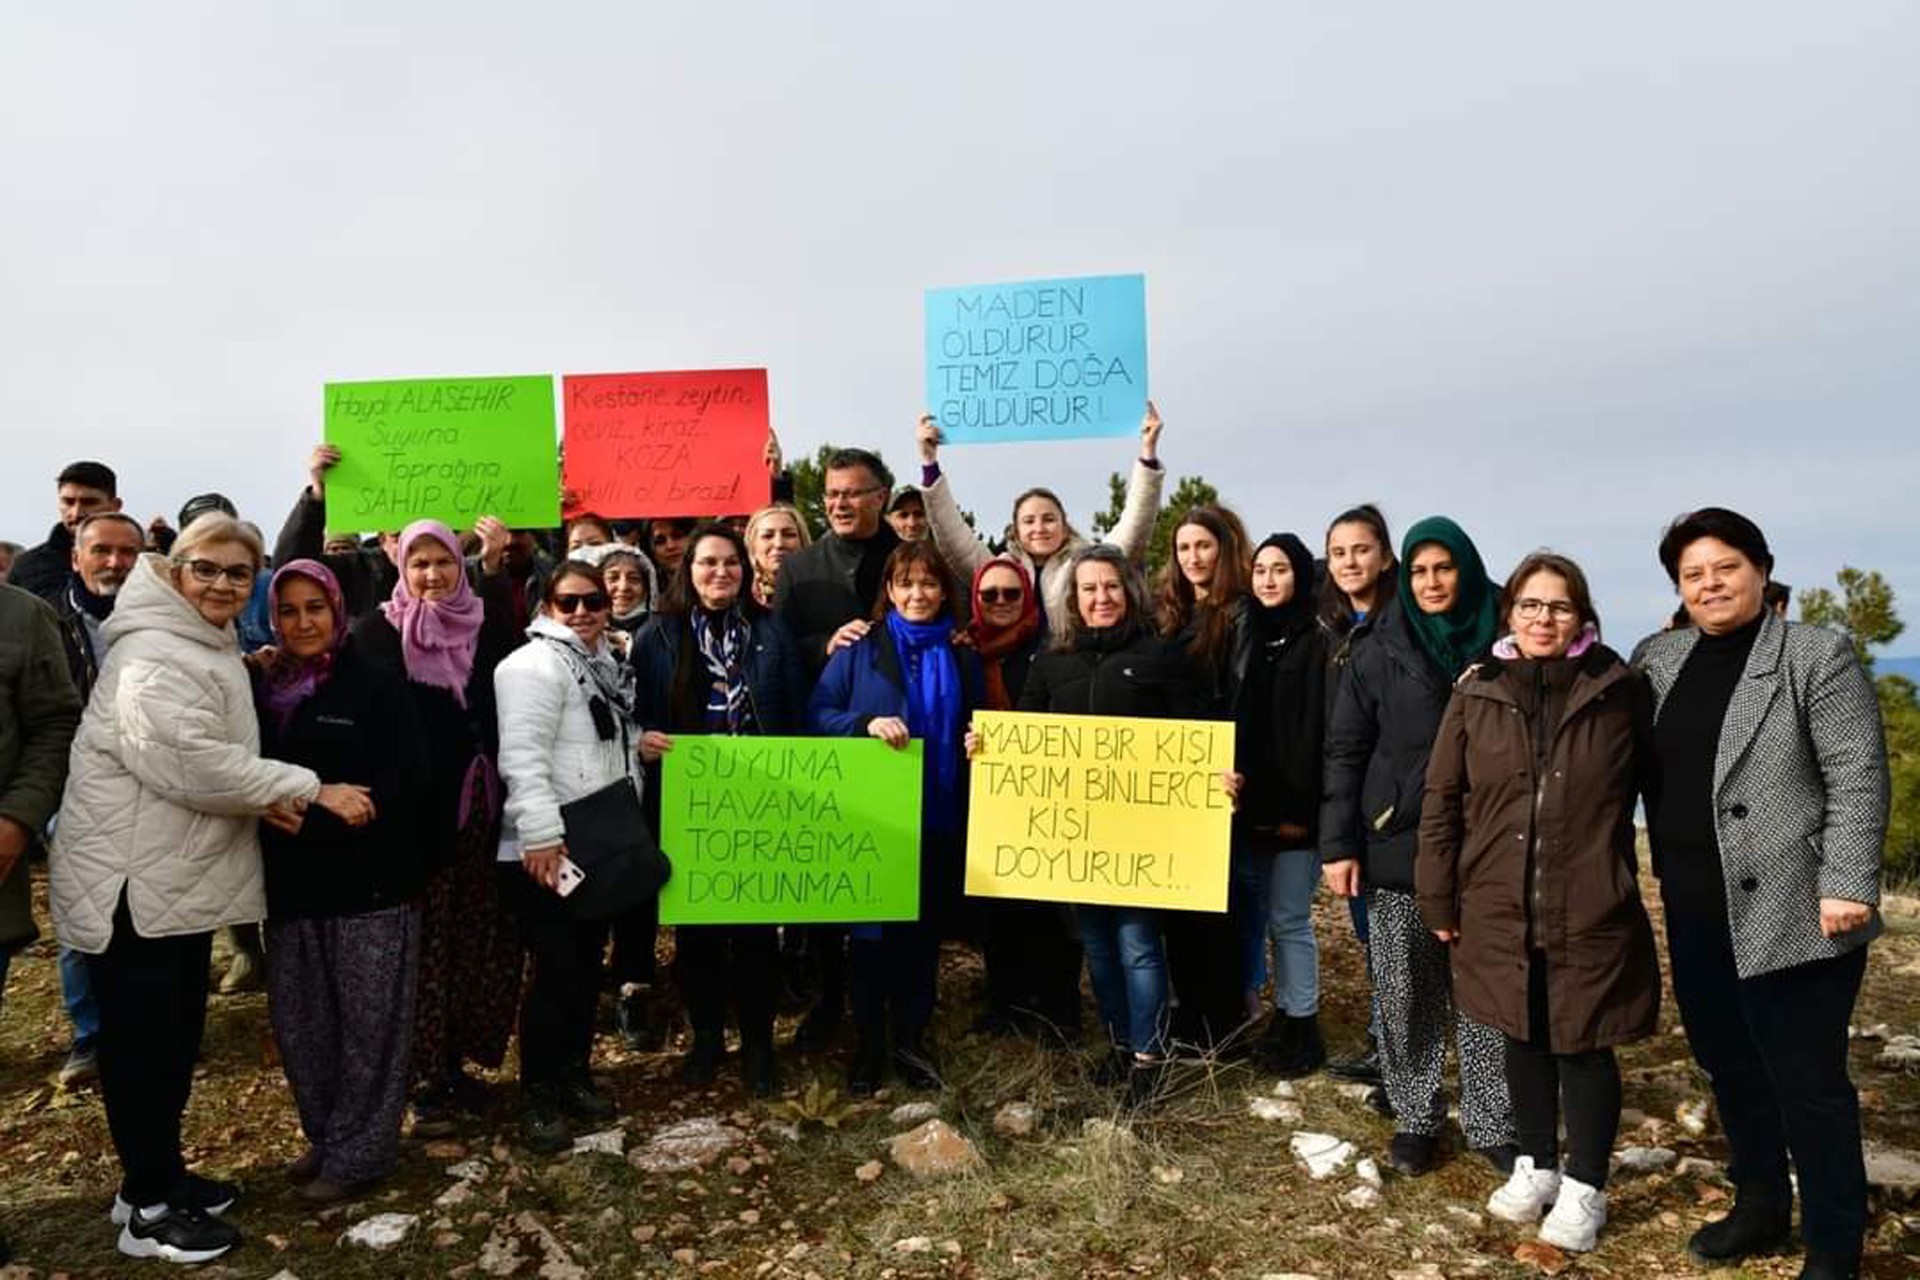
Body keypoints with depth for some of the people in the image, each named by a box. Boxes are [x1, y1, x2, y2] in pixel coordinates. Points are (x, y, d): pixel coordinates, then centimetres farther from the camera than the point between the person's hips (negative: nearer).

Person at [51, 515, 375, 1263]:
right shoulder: (154, 655, -18)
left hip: (182, 875, 10)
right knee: (141, 1041, 2)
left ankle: (161, 1176, 32)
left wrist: (267, 798, -1)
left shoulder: (215, 650, 14)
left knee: (177, 1037, 18)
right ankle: (148, 1208, 15)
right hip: (133, 878, -10)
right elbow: (194, 764, -27)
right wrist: (313, 790, -22)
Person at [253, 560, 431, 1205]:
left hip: (368, 882, -5)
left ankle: (358, 1153, 15)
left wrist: (316, 820, -20)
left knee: (366, 1023, 3)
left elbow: (404, 782, -15)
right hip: (290, 883, 5)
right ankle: (325, 1136, 30)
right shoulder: (262, 687, 9)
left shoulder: (377, 686, -8)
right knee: (297, 1021, 12)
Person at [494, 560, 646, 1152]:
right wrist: (541, 834, -29)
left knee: (588, 965, 14)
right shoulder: (536, 664, -12)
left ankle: (574, 1074, 29)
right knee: (556, 969, -4)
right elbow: (523, 756, -22)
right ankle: (537, 1096, 10)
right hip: (547, 850, -8)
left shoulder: (605, 665, 16)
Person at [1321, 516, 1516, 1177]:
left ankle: (1493, 1125, 19)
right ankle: (1415, 1118, 21)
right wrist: (1338, 844, -6)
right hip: (1396, 847, 0)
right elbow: (1344, 750, 0)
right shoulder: (1377, 650, 1)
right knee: (1405, 995, 6)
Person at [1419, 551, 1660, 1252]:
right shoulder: (1478, 693, 1)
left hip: (1592, 912, -2)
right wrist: (1439, 900, 2)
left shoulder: (1620, 690, -3)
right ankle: (1536, 1167, 35)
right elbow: (1441, 799, 3)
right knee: (1524, 1039, 16)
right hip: (1499, 908, 2)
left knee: (1584, 1047, 8)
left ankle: (1584, 1188, 27)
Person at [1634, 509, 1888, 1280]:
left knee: (1807, 1081, 3)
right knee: (1728, 1066, 17)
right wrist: (1667, 882, 10)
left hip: (1791, 912, -6)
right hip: (1696, 912, 6)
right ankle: (1759, 1207, 36)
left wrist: (1846, 886, -18)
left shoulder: (1817, 656, -7)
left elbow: (1858, 778, -12)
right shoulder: (1657, 660, 9)